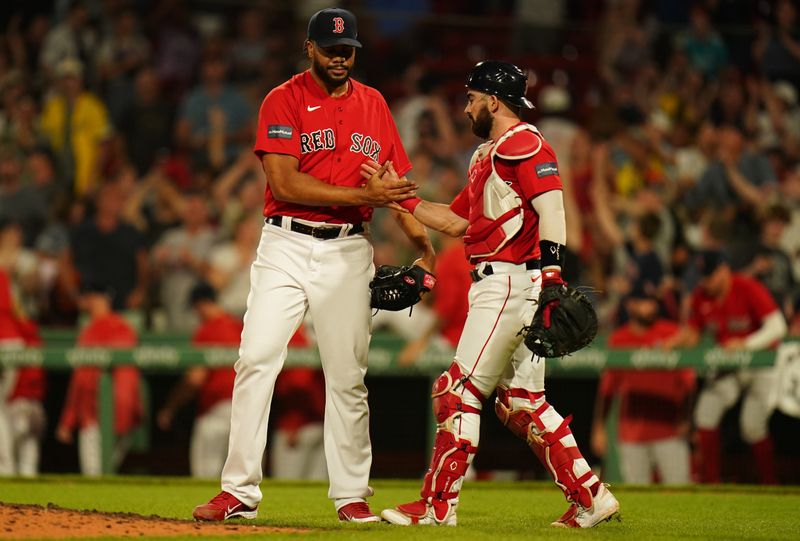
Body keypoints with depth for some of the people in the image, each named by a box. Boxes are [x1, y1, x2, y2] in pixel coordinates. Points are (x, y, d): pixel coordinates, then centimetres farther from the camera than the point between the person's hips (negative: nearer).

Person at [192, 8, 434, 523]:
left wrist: (423, 242, 2)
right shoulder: (284, 100, -3)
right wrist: (363, 195, -17)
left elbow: (395, 181, 15)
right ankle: (239, 492, -9)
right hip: (286, 246, -3)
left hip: (348, 253, 3)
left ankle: (352, 495, 12)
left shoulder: (373, 104, 11)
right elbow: (283, 183, -13)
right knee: (257, 360, -11)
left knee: (347, 375, 4)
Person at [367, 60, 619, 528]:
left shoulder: (523, 144, -10)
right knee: (521, 402, 9)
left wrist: (551, 276, -30)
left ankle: (438, 504, -3)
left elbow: (551, 208, -21)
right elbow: (457, 221, 26)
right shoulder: (487, 155, 23)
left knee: (461, 391, -7)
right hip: (496, 284, 10)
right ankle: (591, 498, 9)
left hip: (512, 280, -10)